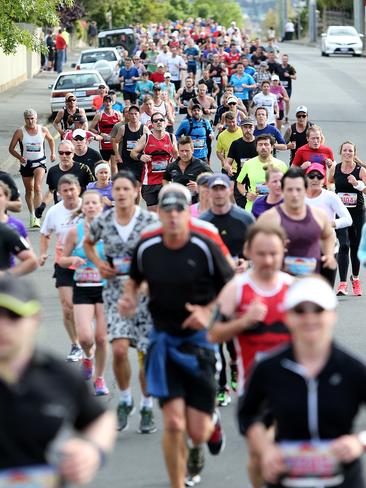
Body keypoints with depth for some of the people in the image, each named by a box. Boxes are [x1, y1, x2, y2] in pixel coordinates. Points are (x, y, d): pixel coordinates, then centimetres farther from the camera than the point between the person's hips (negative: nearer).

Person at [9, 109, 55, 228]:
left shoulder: (43, 130, -3)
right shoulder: (20, 132, -8)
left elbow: (50, 140, 19)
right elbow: (11, 148, -1)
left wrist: (53, 153, 11)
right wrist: (19, 157, -17)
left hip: (39, 162, -1)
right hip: (26, 163, 1)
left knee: (37, 187, -20)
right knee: (29, 190, 13)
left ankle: (37, 217, -22)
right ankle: (31, 215, 30)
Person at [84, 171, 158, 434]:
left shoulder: (150, 220, -7)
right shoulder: (103, 221, 1)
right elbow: (88, 243, 21)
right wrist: (99, 264, 4)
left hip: (147, 291, -1)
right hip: (116, 290, 1)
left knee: (148, 353, 3)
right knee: (119, 349, -15)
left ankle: (147, 408, 20)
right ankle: (125, 399, 9)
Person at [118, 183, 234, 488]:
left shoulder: (205, 247, -11)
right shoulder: (146, 247, -2)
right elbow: (135, 278, 18)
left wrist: (207, 312, -16)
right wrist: (129, 297, -2)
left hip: (198, 339, -1)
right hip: (164, 339, 1)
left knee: (198, 434, 0)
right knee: (173, 424, -13)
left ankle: (211, 420, 39)